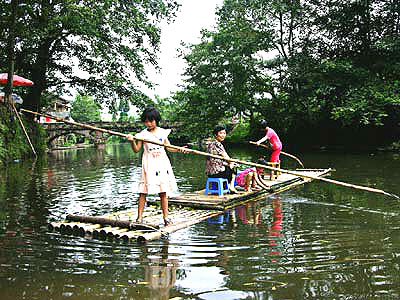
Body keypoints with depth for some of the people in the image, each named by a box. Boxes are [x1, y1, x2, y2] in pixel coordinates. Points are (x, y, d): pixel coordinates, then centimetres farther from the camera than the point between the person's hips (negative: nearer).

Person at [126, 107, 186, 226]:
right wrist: (132, 141, -17)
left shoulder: (162, 132, 7)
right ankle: (139, 218, 1)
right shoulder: (142, 134, 3)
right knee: (143, 192, -5)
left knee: (163, 192, 5)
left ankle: (166, 217, 12)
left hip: (161, 162, 2)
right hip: (149, 164, -2)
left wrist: (178, 149, -7)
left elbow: (169, 147, 10)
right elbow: (136, 150, 1)